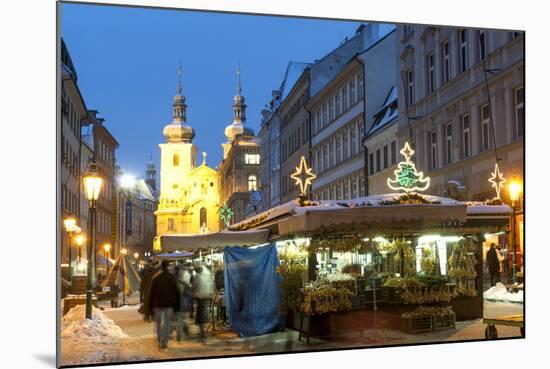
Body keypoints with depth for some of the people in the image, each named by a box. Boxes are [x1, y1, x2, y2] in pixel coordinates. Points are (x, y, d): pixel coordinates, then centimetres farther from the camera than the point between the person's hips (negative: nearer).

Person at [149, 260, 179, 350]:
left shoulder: (156, 278, -1)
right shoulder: (171, 278, -3)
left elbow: (152, 293, 1)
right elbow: (176, 292, 0)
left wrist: (151, 305, 7)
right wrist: (176, 305, 7)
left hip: (158, 304, 1)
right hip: (169, 304, -1)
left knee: (159, 324, 12)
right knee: (167, 323, 5)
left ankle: (160, 341, 11)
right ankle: (165, 342, 0)